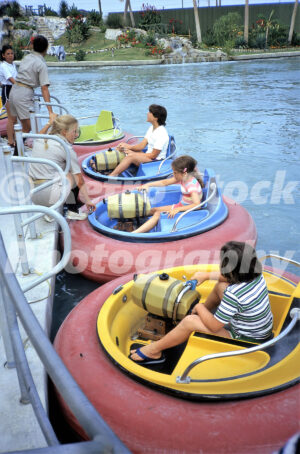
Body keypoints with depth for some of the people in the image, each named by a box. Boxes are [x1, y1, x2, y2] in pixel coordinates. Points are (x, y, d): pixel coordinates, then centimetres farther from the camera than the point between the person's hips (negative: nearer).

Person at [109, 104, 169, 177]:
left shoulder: (162, 134, -19)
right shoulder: (152, 128, 10)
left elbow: (153, 155, -19)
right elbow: (142, 145, 7)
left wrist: (134, 154, -16)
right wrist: (129, 147, -11)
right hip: (148, 157, 10)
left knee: (131, 156, -30)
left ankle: (112, 175, -28)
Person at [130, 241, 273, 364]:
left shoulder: (233, 295, -34)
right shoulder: (256, 276, -10)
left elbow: (214, 326, -23)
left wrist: (199, 307, -6)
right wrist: (207, 275, 14)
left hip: (245, 340, -8)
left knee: (190, 322, -13)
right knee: (220, 285, 12)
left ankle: (154, 350, 7)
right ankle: (206, 310, 40)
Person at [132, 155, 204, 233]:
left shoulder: (192, 185, -28)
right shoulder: (184, 178, -3)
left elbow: (197, 205, -41)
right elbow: (165, 182, 8)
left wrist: (178, 209, -45)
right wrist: (147, 185, 2)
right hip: (181, 206, 10)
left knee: (158, 214, -18)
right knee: (153, 210, 8)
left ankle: (135, 233, -18)